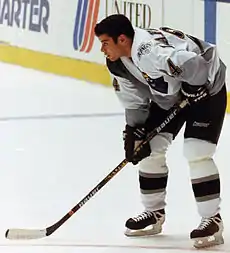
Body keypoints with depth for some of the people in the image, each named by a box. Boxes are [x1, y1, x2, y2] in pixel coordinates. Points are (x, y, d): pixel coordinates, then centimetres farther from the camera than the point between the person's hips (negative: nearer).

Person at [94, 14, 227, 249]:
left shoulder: (151, 50, -38)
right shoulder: (117, 64, -7)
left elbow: (193, 65, -44)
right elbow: (134, 101, 3)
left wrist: (192, 91, -29)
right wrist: (133, 132, -5)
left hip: (205, 89, -9)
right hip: (168, 95, 9)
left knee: (196, 152, -18)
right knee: (151, 147, 4)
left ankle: (212, 220, -8)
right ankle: (154, 213, 19)